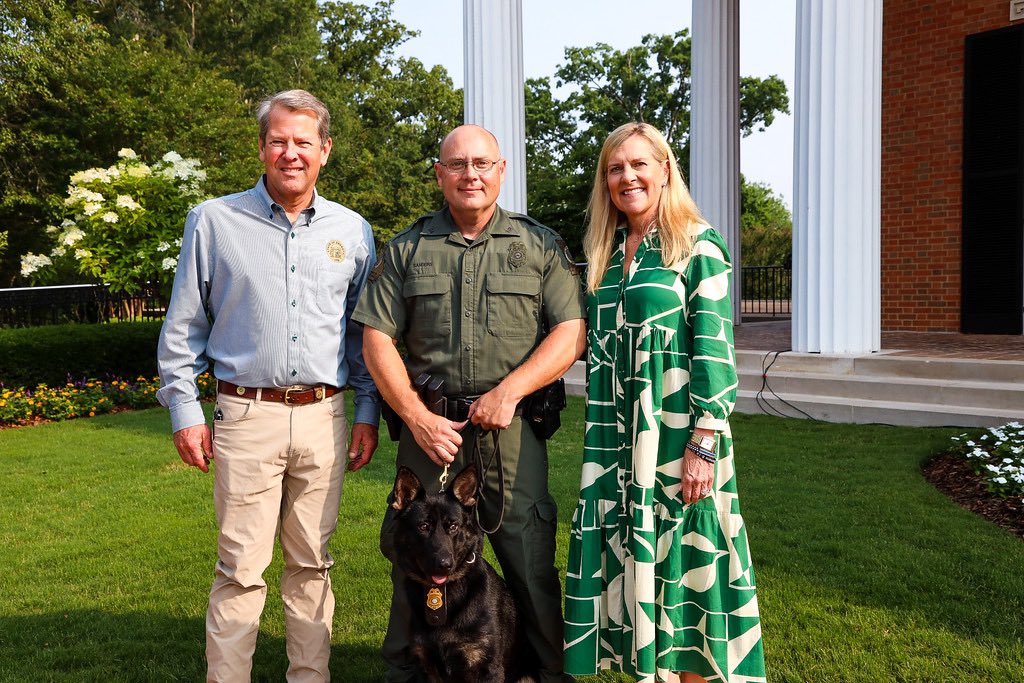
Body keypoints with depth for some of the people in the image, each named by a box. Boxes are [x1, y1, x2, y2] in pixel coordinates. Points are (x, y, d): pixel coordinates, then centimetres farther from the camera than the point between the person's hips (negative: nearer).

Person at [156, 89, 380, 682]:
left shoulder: (353, 231, 8)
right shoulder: (215, 221, 3)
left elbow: (366, 332, 12)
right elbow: (183, 328, 7)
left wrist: (368, 413, 7)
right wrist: (185, 410, 2)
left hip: (325, 418, 2)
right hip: (247, 417, -2)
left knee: (312, 563, 12)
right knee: (241, 567, 2)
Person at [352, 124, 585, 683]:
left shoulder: (540, 245, 8)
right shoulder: (406, 249, 10)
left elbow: (571, 333, 1)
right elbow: (377, 339, 5)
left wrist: (509, 390, -10)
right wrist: (418, 418, -5)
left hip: (512, 428, -1)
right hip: (429, 426, 1)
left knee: (530, 555, 1)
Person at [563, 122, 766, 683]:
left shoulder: (698, 247, -5)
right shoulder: (602, 254, 12)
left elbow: (714, 350, -11)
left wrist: (704, 443, -16)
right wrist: (598, 442, 13)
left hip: (677, 437, -5)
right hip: (615, 442, 5)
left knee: (681, 559, 4)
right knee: (632, 564, 11)